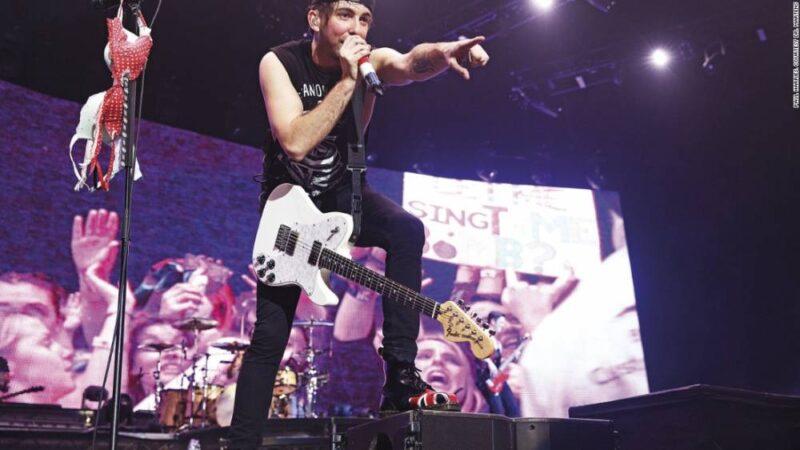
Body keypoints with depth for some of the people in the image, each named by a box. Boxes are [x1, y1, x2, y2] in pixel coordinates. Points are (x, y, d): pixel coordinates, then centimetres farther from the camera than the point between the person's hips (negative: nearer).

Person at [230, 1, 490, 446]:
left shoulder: (371, 61, -14)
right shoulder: (279, 62, -20)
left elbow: (410, 64, -38)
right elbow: (295, 142, -34)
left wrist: (443, 52, -61)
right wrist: (348, 80, -37)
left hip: (342, 192, 2)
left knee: (408, 230, -30)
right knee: (270, 333, -3)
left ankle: (400, 373, -23)